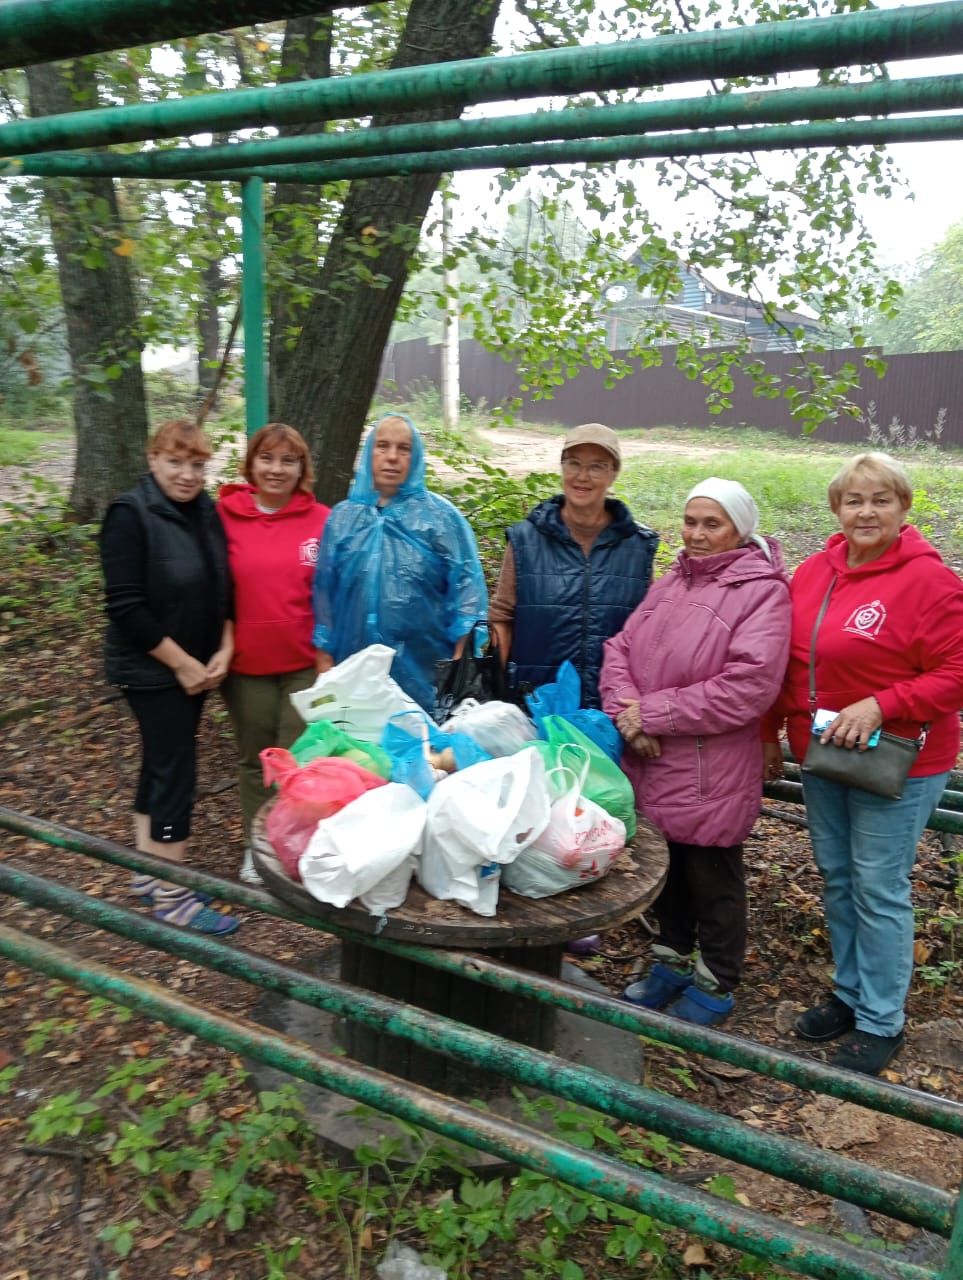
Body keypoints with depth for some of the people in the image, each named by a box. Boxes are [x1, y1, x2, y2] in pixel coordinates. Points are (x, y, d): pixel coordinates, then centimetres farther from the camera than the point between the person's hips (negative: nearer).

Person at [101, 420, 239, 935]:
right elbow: (125, 605, -19)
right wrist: (181, 662, -17)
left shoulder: (206, 512, 5)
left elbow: (221, 586, 11)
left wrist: (224, 648, -2)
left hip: (197, 666, 7)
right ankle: (172, 896, 9)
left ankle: (148, 872, 30)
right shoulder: (131, 515, -15)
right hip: (153, 669, -7)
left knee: (161, 763, 16)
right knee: (175, 771, -4)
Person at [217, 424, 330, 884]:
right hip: (246, 664, 1)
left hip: (306, 663, -1)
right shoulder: (225, 515, -4)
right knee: (254, 759, 16)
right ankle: (257, 846, 33)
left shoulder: (322, 519, -3)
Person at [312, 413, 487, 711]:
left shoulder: (440, 515, 1)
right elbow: (324, 590, 10)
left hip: (425, 674, -2)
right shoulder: (343, 517, 8)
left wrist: (461, 666, -10)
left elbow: (466, 586, -4)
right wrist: (324, 657, 7)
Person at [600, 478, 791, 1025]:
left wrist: (654, 712, -19)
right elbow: (620, 649, 5)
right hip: (650, 765, 6)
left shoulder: (762, 591, -12)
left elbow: (748, 686, -22)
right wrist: (626, 712, -15)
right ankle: (675, 959, 43)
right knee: (665, 868, 21)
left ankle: (716, 983, 33)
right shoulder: (671, 584, 11)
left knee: (713, 878, 11)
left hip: (710, 774, -6)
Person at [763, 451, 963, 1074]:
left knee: (879, 889, 3)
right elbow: (790, 663, 11)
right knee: (836, 877, 17)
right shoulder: (814, 572, 4)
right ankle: (851, 992, 37)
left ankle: (882, 1022, 23)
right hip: (822, 756, 6)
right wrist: (773, 734, 14)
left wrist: (878, 706, -25)